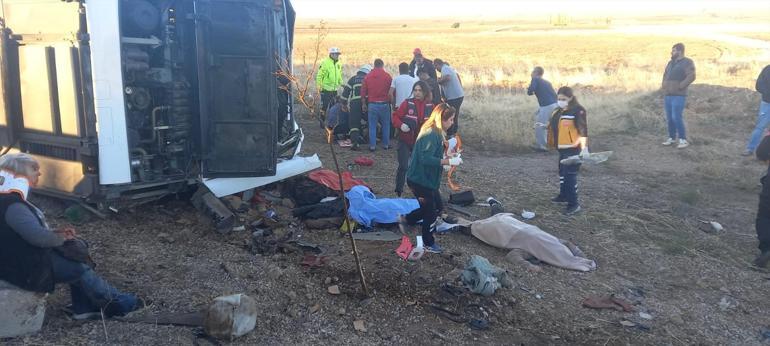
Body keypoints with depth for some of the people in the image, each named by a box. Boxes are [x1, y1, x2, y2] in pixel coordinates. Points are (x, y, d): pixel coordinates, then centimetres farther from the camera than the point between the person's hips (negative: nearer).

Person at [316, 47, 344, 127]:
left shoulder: (338, 64, 10)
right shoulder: (325, 63, -12)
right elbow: (319, 76, -12)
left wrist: (341, 83, 11)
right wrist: (319, 86, -16)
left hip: (334, 89, 7)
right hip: (326, 90, -7)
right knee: (324, 107, 0)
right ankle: (322, 123, 9)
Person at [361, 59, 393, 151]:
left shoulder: (367, 76, 3)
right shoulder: (387, 76, -2)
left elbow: (363, 92, 6)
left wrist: (364, 104, 15)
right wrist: (392, 103, 15)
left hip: (372, 104, 1)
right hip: (384, 104, -1)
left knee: (372, 126, 6)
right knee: (385, 125, 11)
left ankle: (372, 145, 6)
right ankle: (386, 144, 16)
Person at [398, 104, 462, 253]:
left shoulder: (436, 132, 6)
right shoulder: (430, 134, -26)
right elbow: (426, 159, -33)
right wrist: (449, 161, -28)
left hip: (427, 178, 10)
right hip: (420, 179, -10)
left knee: (437, 206, 20)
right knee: (431, 212, 7)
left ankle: (406, 219, 31)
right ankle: (429, 244, 28)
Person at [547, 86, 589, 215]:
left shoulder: (578, 110, -14)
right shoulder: (558, 111, 11)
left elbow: (583, 130, -20)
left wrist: (584, 148, -25)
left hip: (573, 149, -9)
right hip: (562, 148, 9)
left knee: (570, 175, -9)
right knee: (562, 172, 21)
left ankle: (574, 204, -3)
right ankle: (563, 196, 39)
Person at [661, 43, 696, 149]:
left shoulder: (687, 62, -7)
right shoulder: (671, 63, 16)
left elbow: (691, 76, -17)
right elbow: (665, 75, 30)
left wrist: (680, 87, -17)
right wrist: (664, 85, 14)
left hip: (678, 96, -7)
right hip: (668, 95, 8)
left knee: (677, 118, -13)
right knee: (670, 118, 8)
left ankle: (683, 140, -6)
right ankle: (672, 138, 17)